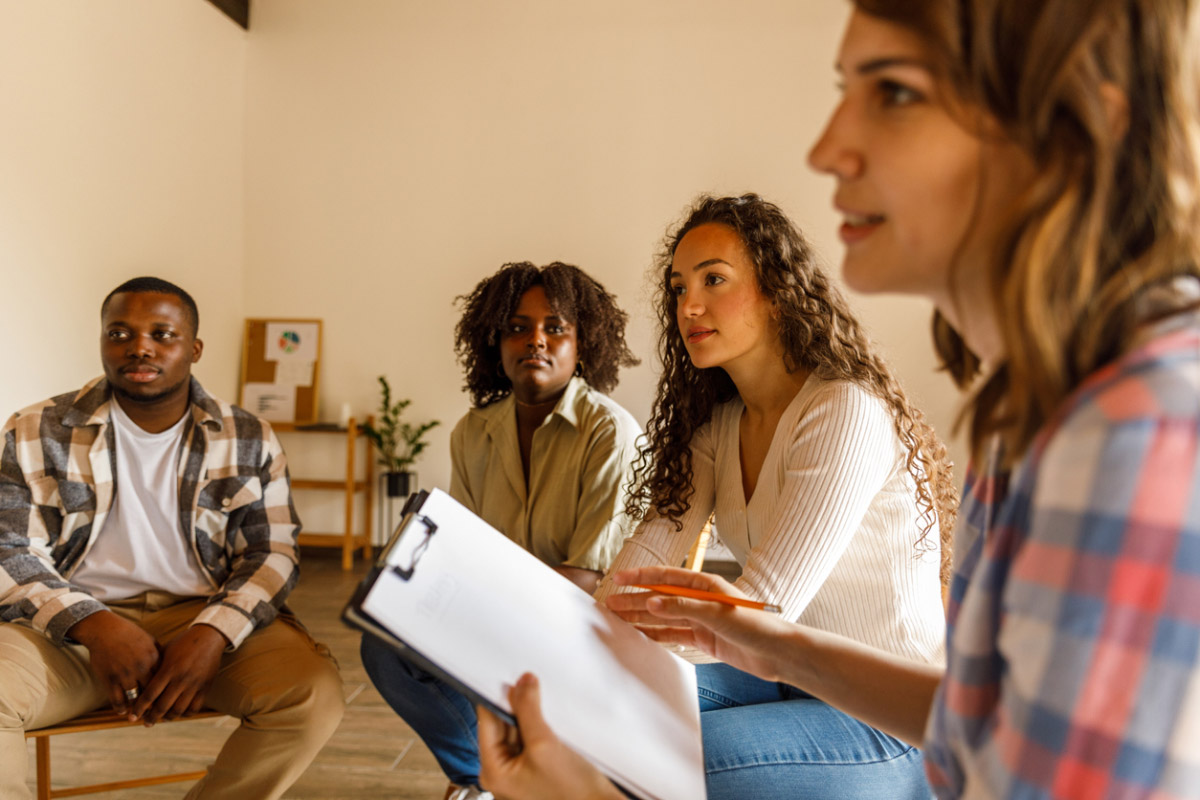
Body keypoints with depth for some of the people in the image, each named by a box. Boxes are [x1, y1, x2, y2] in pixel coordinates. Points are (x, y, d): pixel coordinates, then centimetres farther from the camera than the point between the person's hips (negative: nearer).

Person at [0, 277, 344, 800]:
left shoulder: (248, 440, 5)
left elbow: (272, 551, 2)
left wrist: (213, 633, -17)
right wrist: (96, 626, -20)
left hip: (209, 618, 1)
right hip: (72, 622, -1)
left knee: (312, 691, -25)